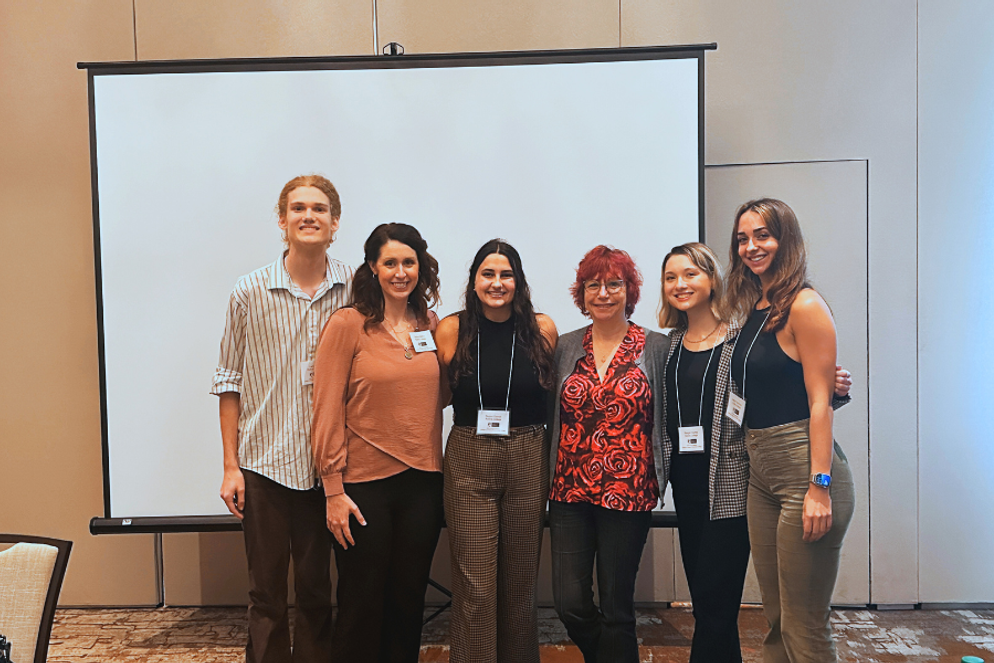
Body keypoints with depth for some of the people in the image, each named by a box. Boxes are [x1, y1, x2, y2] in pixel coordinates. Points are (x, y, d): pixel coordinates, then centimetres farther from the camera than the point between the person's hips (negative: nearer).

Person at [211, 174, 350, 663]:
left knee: (317, 588, 14)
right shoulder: (250, 291, -2)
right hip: (264, 462, 0)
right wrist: (230, 466, 0)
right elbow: (229, 381, 2)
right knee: (266, 591, 11)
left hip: (327, 465, 1)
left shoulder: (355, 290, -2)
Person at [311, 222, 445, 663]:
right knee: (362, 602, 9)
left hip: (422, 480, 4)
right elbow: (327, 410, -9)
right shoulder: (347, 324, -7)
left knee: (408, 597, 16)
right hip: (364, 482, -4)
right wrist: (333, 488, -11)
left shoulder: (431, 325, 7)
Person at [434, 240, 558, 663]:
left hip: (528, 461, 1)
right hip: (469, 461, -1)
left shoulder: (542, 329, -1)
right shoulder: (451, 330, -2)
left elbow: (552, 396, 9)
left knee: (520, 578, 13)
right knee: (474, 585, 1)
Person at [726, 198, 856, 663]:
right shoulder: (755, 310, 14)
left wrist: (819, 486, -19)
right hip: (760, 471, 8)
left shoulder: (804, 305, -9)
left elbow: (820, 401, -14)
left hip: (804, 466, -8)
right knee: (775, 620, 16)